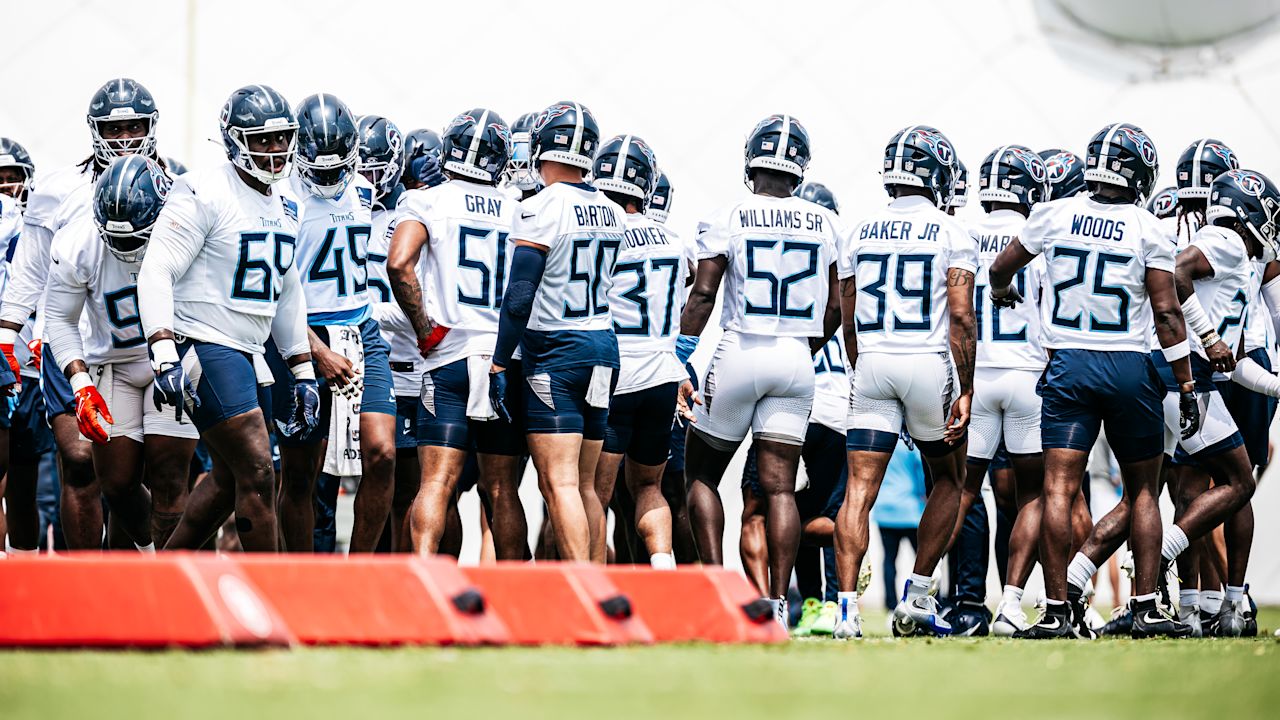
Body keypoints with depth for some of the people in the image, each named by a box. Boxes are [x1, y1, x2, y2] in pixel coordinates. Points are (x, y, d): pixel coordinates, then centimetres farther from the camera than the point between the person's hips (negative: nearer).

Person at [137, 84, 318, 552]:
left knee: (229, 480, 13)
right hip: (203, 347, -9)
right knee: (258, 474, -13)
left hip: (241, 354, 9)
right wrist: (164, 356, -26)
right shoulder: (205, 194, -12)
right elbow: (156, 273, -17)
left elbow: (286, 293, 22)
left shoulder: (285, 205, 14)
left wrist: (303, 373, 19)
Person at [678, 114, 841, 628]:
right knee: (779, 485, 3)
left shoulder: (728, 221, -5)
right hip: (796, 360, 3)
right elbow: (834, 308, 10)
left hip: (739, 354, -3)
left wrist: (677, 365, -4)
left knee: (702, 473, 12)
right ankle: (778, 601, -5)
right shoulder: (825, 225, 5)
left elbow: (702, 295, -8)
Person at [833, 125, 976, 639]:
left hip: (873, 365, 3)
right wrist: (964, 391, -7)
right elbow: (960, 317, -9)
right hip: (930, 364, -3)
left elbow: (849, 321, 14)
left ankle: (847, 606, -16)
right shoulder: (952, 236, -2)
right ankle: (917, 597, 13)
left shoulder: (860, 235, 10)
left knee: (859, 492, -3)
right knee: (947, 482, 18)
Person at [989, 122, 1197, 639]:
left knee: (1058, 489, -4)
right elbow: (1167, 314, -7)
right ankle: (1146, 609, 8)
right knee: (1142, 490, 11)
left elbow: (1002, 268, 19)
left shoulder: (1054, 216, 3)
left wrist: (1002, 292, 43)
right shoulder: (1148, 230, -5)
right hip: (1129, 367, -1)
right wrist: (1187, 389, 0)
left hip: (1068, 364, 1)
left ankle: (1058, 609, -9)